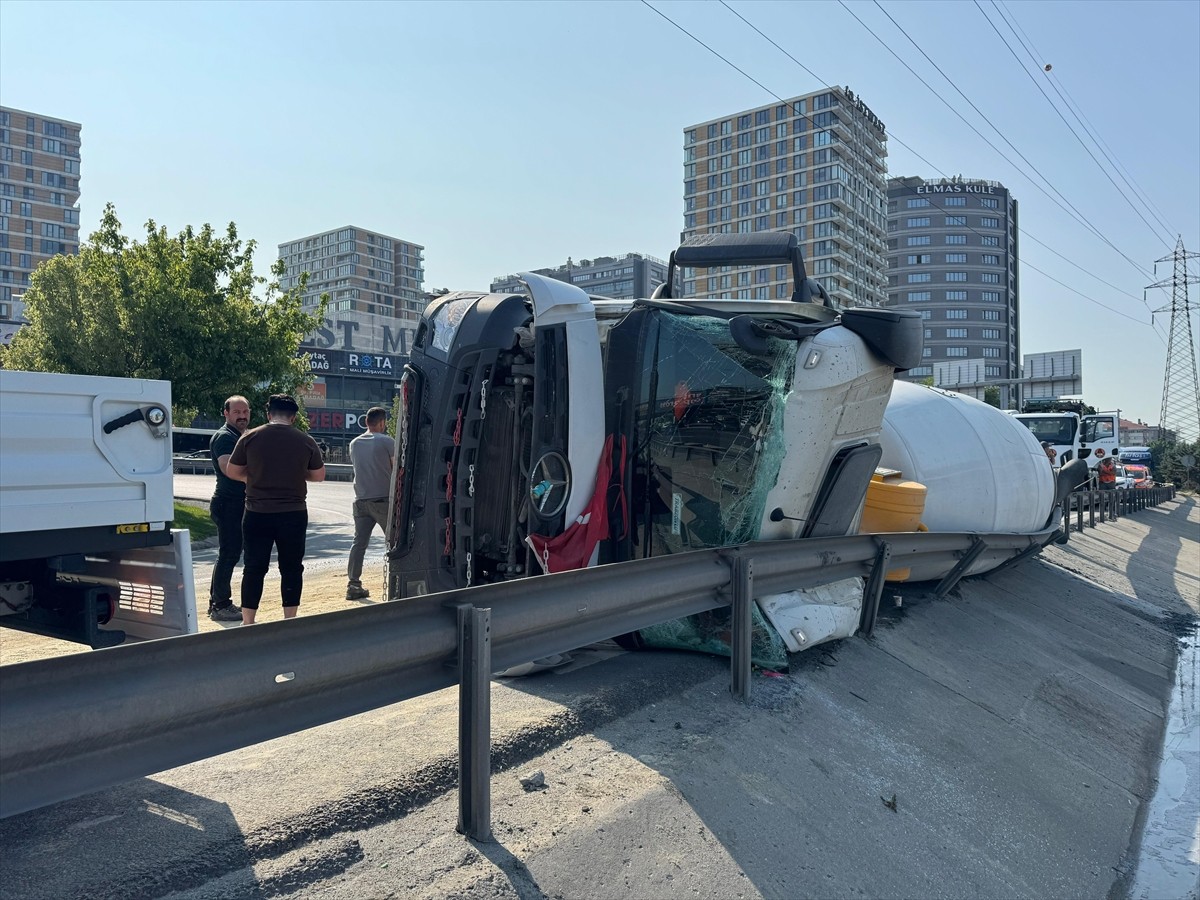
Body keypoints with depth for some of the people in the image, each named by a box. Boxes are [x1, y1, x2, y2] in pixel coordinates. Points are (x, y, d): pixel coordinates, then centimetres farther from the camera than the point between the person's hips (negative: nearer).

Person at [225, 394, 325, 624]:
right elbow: (319, 475, 7)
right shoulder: (306, 441, -1)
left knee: (254, 568, 7)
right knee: (291, 568, 10)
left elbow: (232, 471, 5)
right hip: (293, 513, 0)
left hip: (257, 513, 0)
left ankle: (247, 623, 9)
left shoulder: (250, 437, -2)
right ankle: (290, 621, 14)